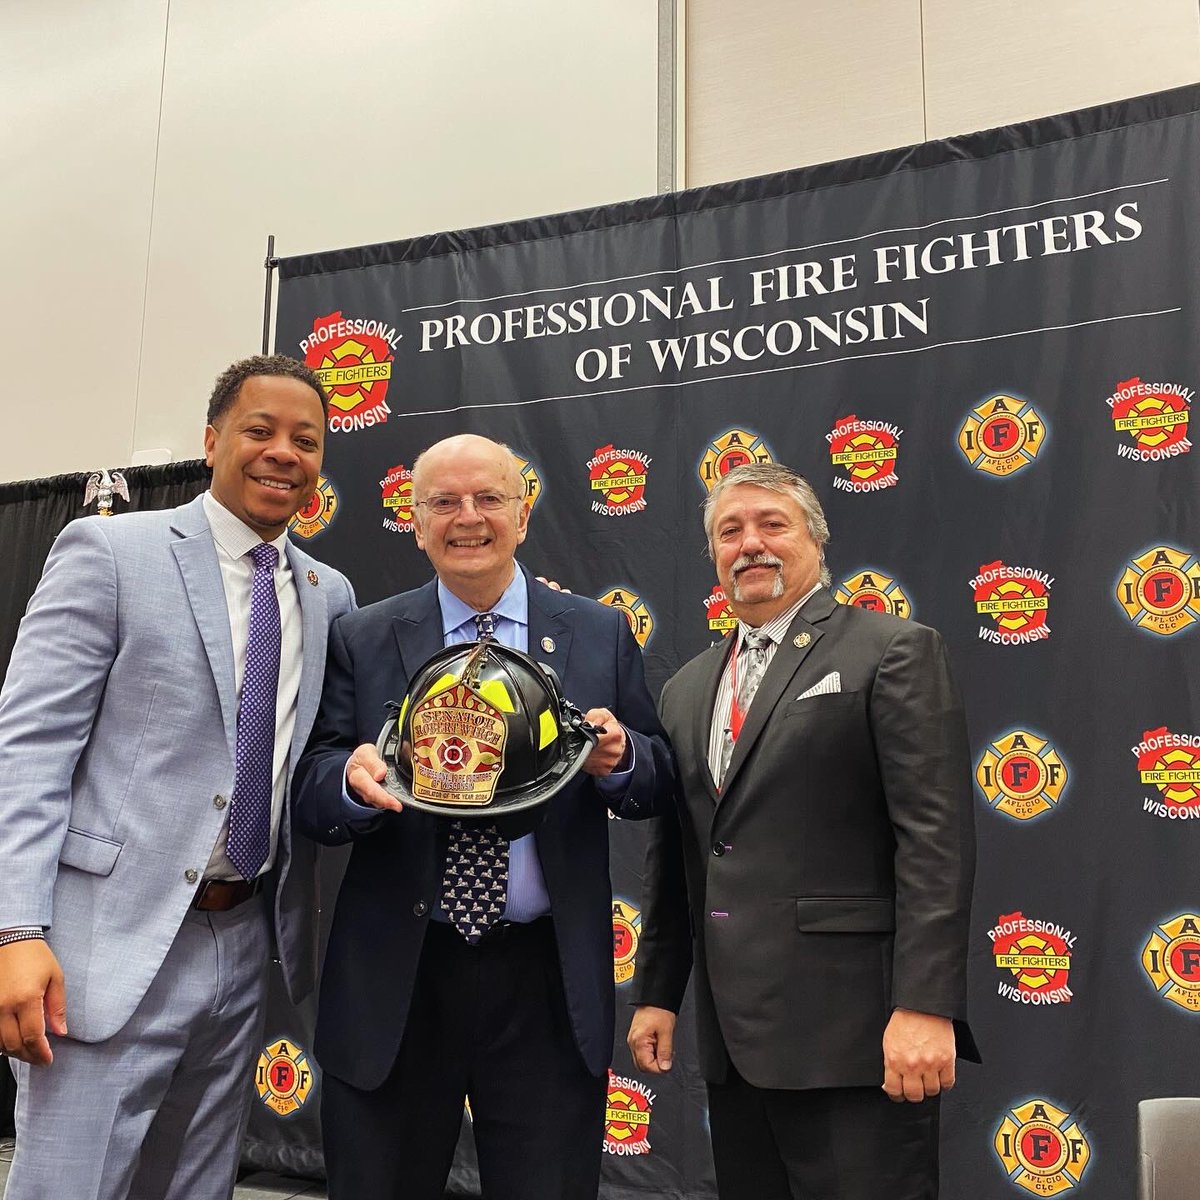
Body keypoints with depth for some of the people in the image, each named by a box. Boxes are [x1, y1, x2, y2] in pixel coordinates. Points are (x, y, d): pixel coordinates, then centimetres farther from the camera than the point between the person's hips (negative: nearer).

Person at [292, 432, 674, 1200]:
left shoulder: (601, 636, 4)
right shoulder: (362, 642, 3)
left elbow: (660, 784, 5)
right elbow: (312, 790, -2)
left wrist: (621, 759, -17)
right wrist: (353, 781, -25)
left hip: (548, 984, 0)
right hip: (394, 982, 1)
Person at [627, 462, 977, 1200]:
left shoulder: (895, 651, -4)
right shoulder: (687, 689, 15)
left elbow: (936, 838, -12)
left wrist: (925, 1006, -19)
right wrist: (657, 992, 14)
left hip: (849, 1025, -6)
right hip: (732, 1033, 6)